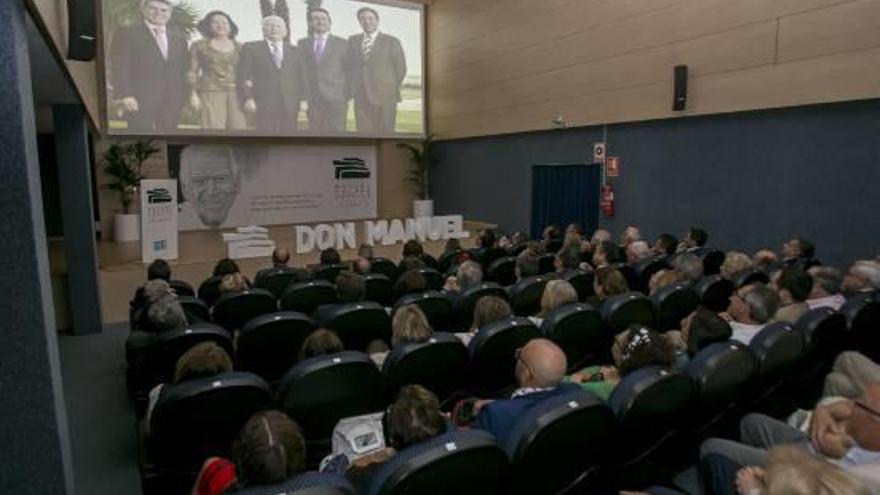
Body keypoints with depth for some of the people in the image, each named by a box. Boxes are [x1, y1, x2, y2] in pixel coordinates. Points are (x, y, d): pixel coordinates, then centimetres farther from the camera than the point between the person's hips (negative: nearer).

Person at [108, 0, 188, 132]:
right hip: (140, 104, -4)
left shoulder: (179, 38, 19)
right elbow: (119, 68, -5)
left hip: (171, 106, 4)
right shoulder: (126, 33, 4)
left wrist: (182, 100, 10)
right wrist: (125, 96, -17)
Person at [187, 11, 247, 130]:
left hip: (236, 94, 2)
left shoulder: (239, 47, 12)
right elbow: (192, 72, 6)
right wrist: (193, 94, -5)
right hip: (210, 93, -2)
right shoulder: (199, 46, 7)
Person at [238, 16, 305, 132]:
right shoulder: (250, 48, 8)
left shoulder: (293, 51, 16)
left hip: (290, 104, 2)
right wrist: (248, 98, -8)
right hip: (264, 104, -2)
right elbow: (244, 75, 2)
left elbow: (300, 77, 12)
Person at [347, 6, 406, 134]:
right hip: (361, 98, 3)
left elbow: (400, 69, 4)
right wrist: (352, 88, 9)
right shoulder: (352, 41, 14)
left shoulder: (392, 42, 3)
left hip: (384, 98, -3)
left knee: (385, 132, -3)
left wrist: (391, 89, 3)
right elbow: (350, 66, 18)